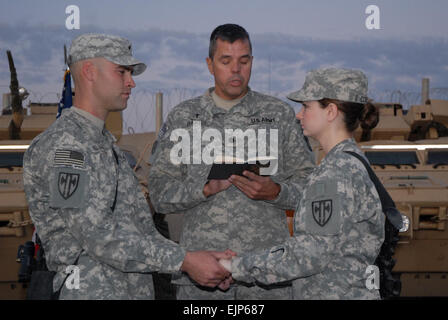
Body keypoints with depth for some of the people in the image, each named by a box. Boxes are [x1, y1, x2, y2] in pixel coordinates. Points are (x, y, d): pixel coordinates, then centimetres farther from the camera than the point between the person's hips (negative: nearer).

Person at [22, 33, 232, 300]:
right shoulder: (64, 144, -13)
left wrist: (203, 264, 5)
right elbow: (98, 234, -21)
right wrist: (184, 261, -20)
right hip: (93, 290, -9)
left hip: (136, 288, 9)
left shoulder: (106, 142, 19)